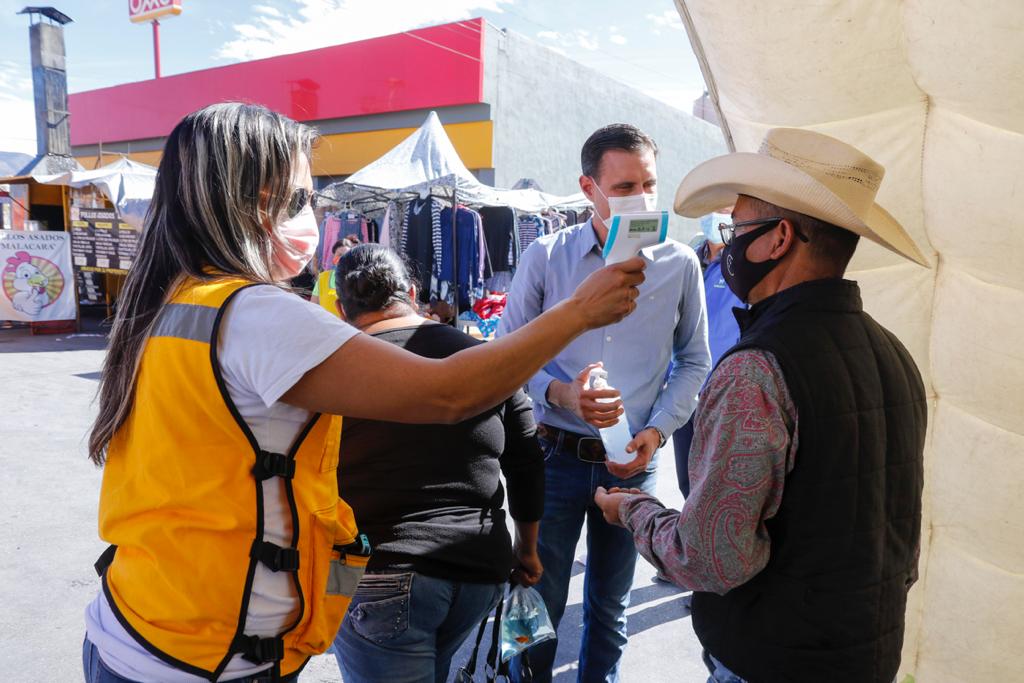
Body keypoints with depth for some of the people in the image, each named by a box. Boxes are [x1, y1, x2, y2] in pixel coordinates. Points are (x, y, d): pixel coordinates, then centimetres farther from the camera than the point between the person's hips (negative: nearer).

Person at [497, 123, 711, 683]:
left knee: (611, 608, 20)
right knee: (538, 605, 10)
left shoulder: (680, 264, -1)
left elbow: (694, 361, 7)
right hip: (556, 455, -1)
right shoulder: (546, 257, -5)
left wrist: (656, 430, -7)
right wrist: (559, 393, -19)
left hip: (634, 463, 2)